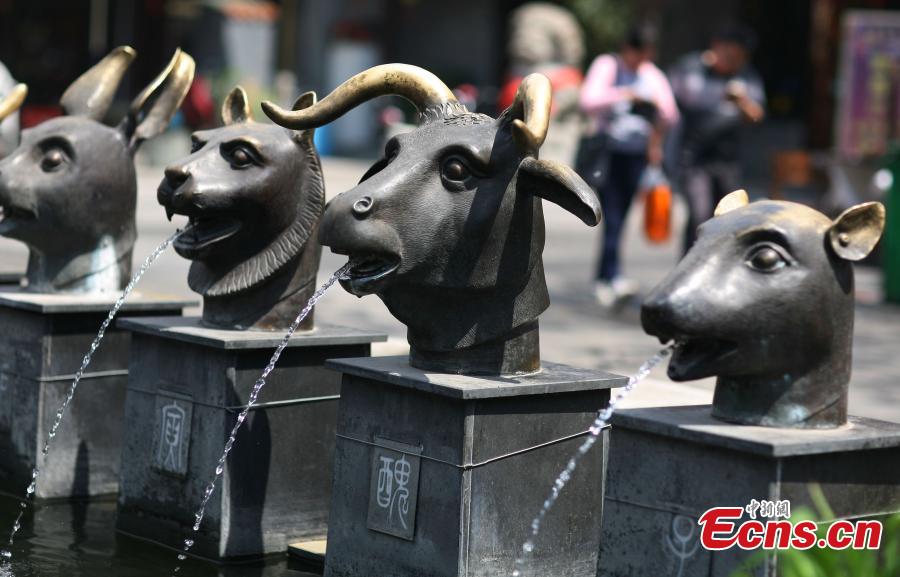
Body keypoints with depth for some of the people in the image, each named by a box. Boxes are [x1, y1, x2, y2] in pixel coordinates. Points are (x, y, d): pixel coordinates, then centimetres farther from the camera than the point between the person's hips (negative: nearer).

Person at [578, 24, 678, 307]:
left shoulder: (653, 75, 12)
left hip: (636, 154, 4)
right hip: (608, 151, -4)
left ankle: (602, 279, 17)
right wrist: (625, 95, -22)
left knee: (619, 218, 6)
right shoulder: (607, 66, -1)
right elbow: (588, 100, -17)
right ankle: (614, 277, -28)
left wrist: (656, 106, -12)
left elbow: (670, 116, 8)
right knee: (612, 216, -17)